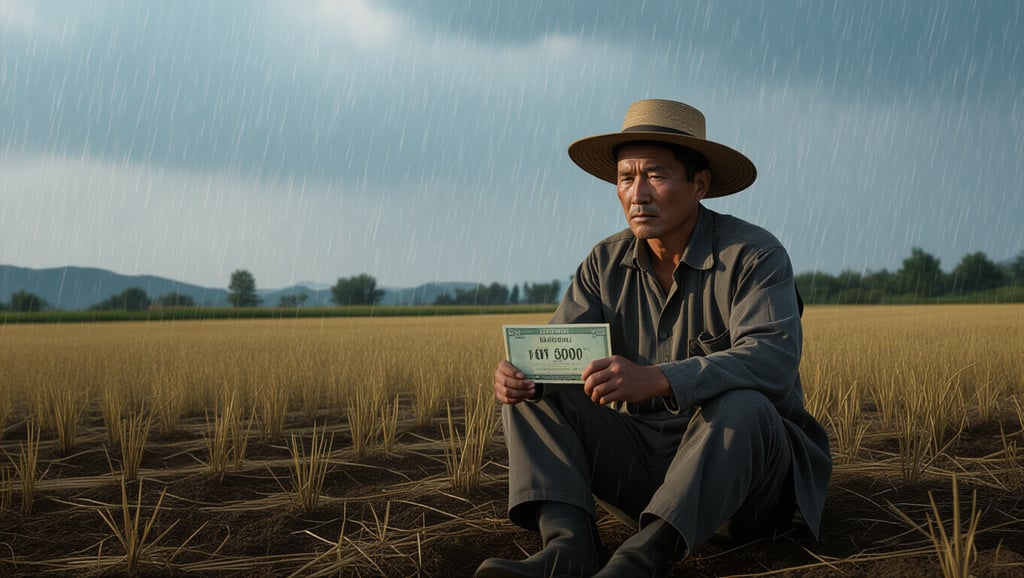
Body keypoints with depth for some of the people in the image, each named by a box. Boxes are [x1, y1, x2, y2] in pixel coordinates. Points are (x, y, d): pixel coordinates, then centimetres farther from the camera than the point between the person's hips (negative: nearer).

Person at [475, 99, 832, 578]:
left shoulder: (753, 255, -13)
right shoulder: (605, 264, 5)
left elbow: (773, 358, -29)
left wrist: (656, 379, -44)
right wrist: (520, 373, -28)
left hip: (743, 460, -5)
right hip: (642, 457, 5)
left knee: (740, 405, -36)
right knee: (532, 393, -9)